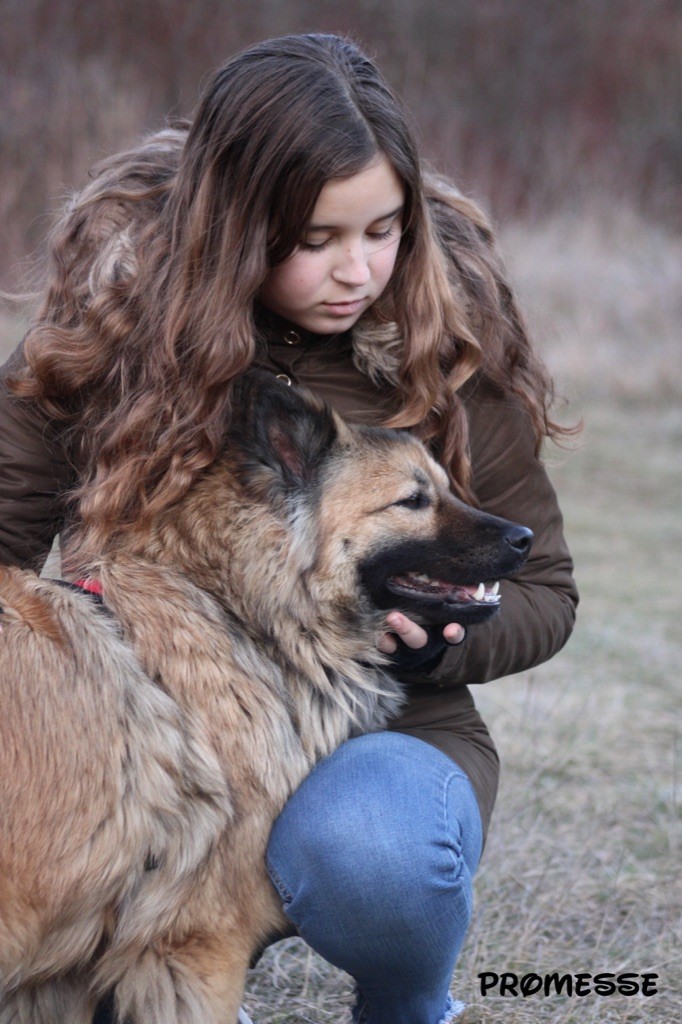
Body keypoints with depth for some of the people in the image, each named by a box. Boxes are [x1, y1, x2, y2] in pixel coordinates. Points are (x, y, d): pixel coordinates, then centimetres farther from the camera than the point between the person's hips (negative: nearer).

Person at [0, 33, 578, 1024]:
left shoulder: (451, 345, -8)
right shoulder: (112, 314, -7)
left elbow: (543, 591, 1)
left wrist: (430, 639, -21)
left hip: (386, 727, -1)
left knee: (363, 847, -38)